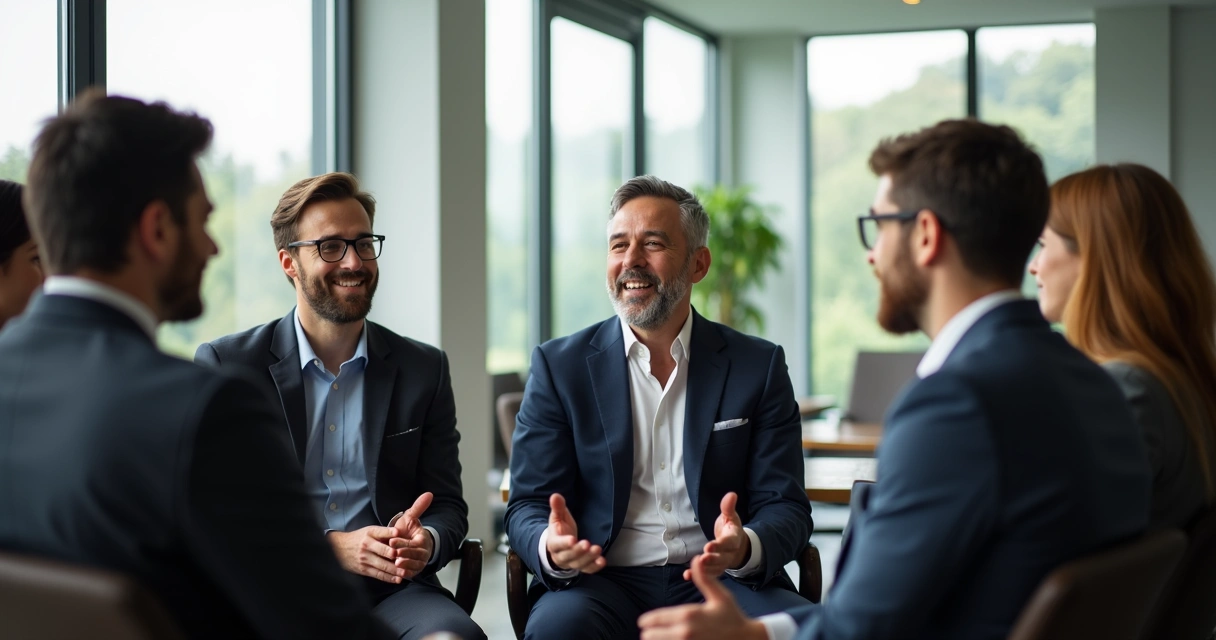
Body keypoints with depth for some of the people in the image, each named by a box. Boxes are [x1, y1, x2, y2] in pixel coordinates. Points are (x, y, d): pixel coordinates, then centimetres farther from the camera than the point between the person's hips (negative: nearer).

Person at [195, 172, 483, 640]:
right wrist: (331, 548, -15)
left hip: (390, 590, 2)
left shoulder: (424, 369, 13)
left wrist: (425, 543, -12)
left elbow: (447, 505, 14)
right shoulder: (225, 365, 5)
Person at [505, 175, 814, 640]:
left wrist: (745, 549, -22)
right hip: (602, 581, -1)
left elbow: (784, 509, 3)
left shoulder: (759, 367, 7)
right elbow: (527, 508, 2)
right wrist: (553, 549, -24)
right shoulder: (559, 366, 6)